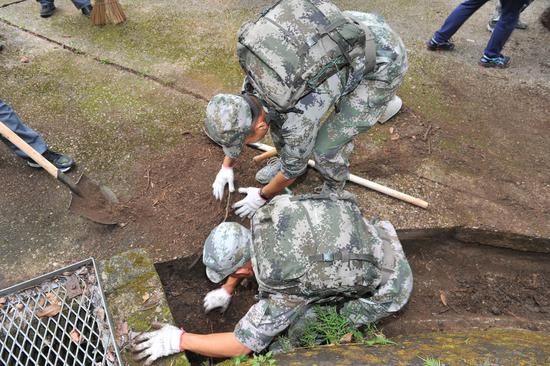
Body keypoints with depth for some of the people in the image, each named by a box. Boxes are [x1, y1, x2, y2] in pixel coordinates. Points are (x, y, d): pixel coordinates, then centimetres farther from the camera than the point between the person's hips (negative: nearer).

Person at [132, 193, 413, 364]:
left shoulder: (283, 289, -32)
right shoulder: (267, 216, -15)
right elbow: (247, 251, 7)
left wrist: (178, 340, -14)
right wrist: (226, 291, 17)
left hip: (389, 284, -6)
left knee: (300, 330, -7)